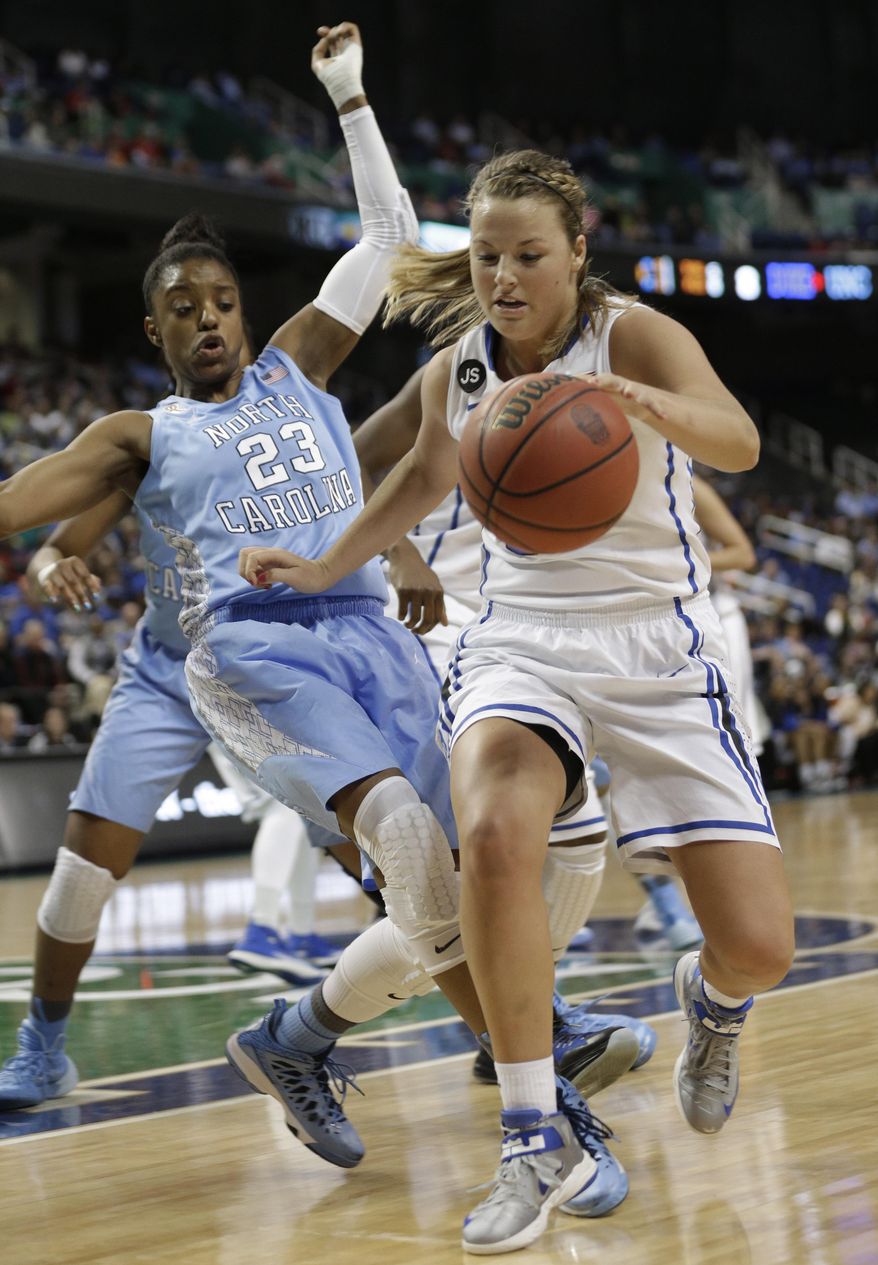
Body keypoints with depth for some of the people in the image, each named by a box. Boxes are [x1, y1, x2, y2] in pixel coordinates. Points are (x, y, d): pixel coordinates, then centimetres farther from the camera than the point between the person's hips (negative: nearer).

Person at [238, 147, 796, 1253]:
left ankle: (712, 1000, 31)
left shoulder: (635, 337, -14)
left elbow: (737, 441, -35)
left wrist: (645, 404, -55)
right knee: (493, 832, -32)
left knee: (758, 947, -11)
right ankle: (532, 1139, -17)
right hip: (521, 635, 3)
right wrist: (326, 568, 19)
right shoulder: (457, 368, 2)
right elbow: (426, 476, 24)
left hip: (657, 646, -2)